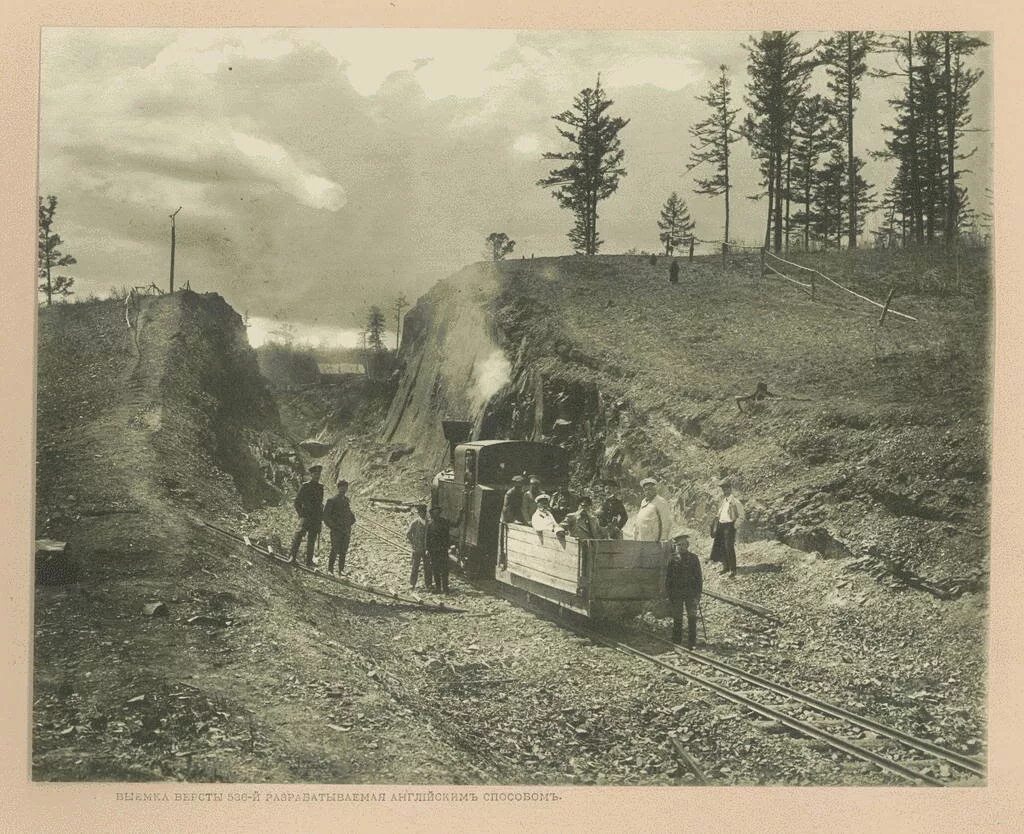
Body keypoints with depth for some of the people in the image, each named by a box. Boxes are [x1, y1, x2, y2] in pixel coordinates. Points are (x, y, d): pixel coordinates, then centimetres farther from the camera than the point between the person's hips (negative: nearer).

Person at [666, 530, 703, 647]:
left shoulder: (693, 558, 2)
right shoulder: (672, 559, 2)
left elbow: (698, 577, 4)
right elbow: (668, 577, 5)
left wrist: (698, 592, -1)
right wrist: (669, 594, 0)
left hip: (691, 593, 0)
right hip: (676, 593, 0)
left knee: (692, 618, 0)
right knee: (677, 619, 7)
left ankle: (691, 642, 8)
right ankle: (676, 641, 16)